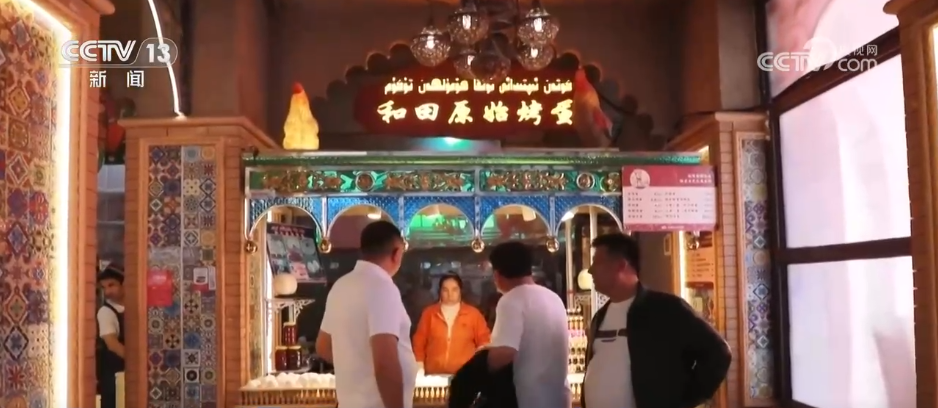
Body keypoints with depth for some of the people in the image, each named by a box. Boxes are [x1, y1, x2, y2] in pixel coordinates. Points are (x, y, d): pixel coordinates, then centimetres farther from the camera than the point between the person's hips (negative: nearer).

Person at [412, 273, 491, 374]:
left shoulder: (473, 313, 5)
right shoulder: (429, 313, 7)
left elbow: (484, 340, 8)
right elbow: (419, 341, 9)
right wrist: (419, 367, 3)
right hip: (434, 375, 1)